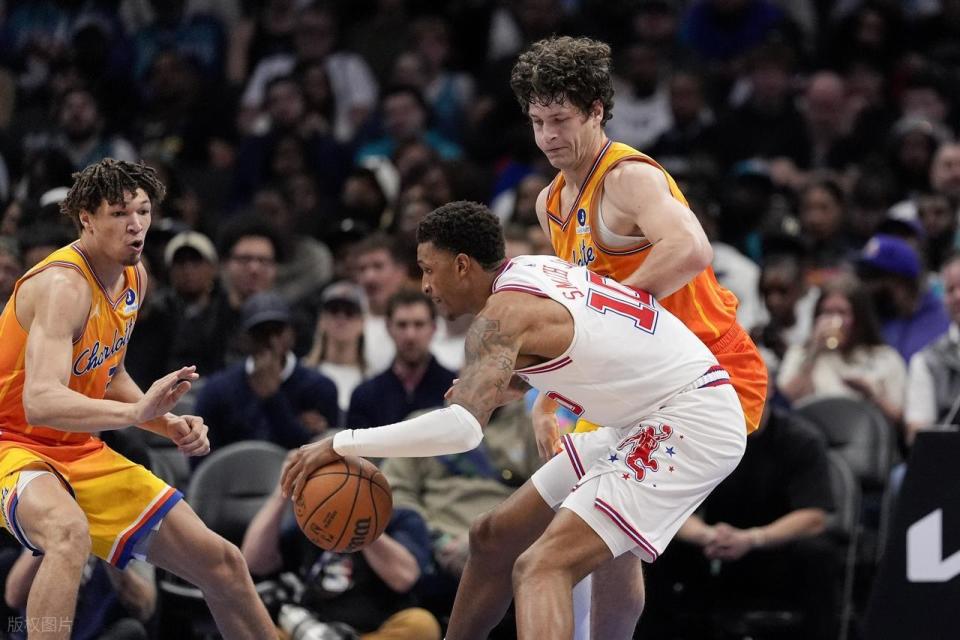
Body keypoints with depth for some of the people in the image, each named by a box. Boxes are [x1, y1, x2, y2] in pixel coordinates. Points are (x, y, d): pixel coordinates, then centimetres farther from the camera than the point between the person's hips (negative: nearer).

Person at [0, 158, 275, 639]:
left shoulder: (133, 278, 4)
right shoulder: (63, 285, -24)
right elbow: (40, 401, -38)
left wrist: (169, 424, 3)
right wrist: (135, 413, -51)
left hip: (81, 453, 9)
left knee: (221, 562, 8)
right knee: (70, 532, -43)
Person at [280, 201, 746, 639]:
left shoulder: (502, 315, -18)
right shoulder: (533, 270, 10)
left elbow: (462, 427, -32)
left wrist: (343, 444, -27)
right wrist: (514, 387, 17)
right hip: (646, 421, 10)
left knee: (542, 566, -25)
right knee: (494, 537, 18)